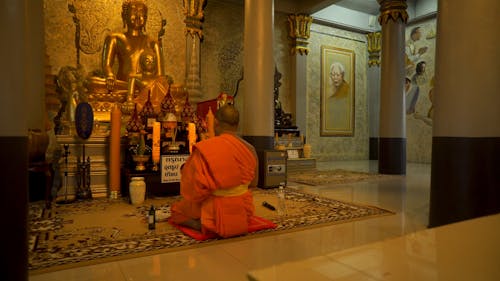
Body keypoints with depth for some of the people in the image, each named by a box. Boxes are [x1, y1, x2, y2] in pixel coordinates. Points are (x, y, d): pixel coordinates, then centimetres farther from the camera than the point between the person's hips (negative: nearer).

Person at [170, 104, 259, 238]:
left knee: (177, 210, 13)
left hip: (217, 215, -7)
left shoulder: (204, 149, -21)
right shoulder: (250, 149, -5)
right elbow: (253, 183, 9)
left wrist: (185, 171, 4)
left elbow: (194, 190, -16)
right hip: (243, 213, 7)